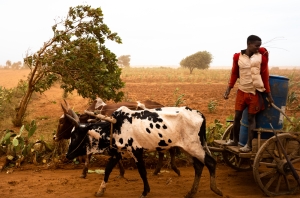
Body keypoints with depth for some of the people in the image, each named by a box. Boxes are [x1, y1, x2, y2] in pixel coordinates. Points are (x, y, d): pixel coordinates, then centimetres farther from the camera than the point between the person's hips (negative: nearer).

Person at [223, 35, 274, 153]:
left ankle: (249, 145, 11)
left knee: (251, 118, 3)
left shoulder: (261, 56, -4)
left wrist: (269, 95, 1)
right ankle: (235, 140, 25)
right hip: (241, 91, 2)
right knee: (237, 117, 8)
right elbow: (234, 74, 6)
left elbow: (265, 76, 0)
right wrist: (228, 90, 1)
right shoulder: (238, 57, -2)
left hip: (255, 92, -2)